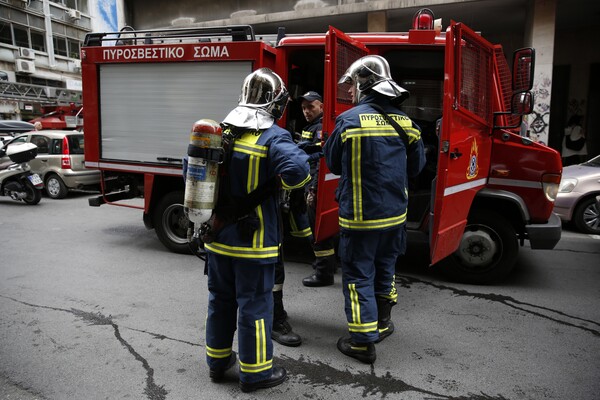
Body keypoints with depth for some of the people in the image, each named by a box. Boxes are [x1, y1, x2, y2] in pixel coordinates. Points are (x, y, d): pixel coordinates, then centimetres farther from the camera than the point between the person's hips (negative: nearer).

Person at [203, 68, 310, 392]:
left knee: (220, 300, 19)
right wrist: (280, 183, -12)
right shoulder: (273, 137, -16)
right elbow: (297, 169, -33)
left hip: (217, 235, 6)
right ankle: (254, 372, 20)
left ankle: (218, 361, 35)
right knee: (254, 305, 7)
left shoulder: (221, 131, 5)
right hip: (253, 240, -6)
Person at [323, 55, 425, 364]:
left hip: (359, 216, -5)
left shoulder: (349, 120, -13)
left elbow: (333, 164, -2)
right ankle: (383, 323, 39)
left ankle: (363, 342, 11)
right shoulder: (404, 123, 2)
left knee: (358, 275, 6)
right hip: (395, 215, 6)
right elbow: (416, 167, 10)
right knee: (384, 269, 22)